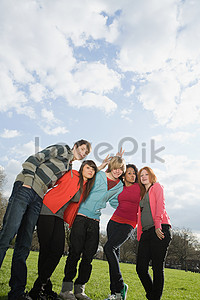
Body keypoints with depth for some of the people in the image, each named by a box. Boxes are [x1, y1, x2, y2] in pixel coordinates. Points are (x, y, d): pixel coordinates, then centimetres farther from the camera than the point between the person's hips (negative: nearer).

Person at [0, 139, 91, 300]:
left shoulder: (69, 168, 26)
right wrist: (28, 179, -12)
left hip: (38, 198, 6)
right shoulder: (61, 149, 8)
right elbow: (35, 158, -2)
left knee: (24, 244, 1)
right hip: (26, 188, -6)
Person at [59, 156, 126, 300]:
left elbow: (115, 203, 24)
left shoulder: (120, 186, 12)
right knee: (75, 251, -4)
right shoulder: (97, 176, -1)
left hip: (95, 220, 5)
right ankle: (66, 288, 6)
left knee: (89, 255, 5)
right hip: (81, 216, -4)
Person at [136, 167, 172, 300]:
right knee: (141, 268, 3)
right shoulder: (142, 194, 25)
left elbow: (160, 205, -8)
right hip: (146, 232, 7)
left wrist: (158, 224, -20)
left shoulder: (157, 187, 7)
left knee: (157, 267, -4)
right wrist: (140, 234, 10)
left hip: (159, 230, -6)